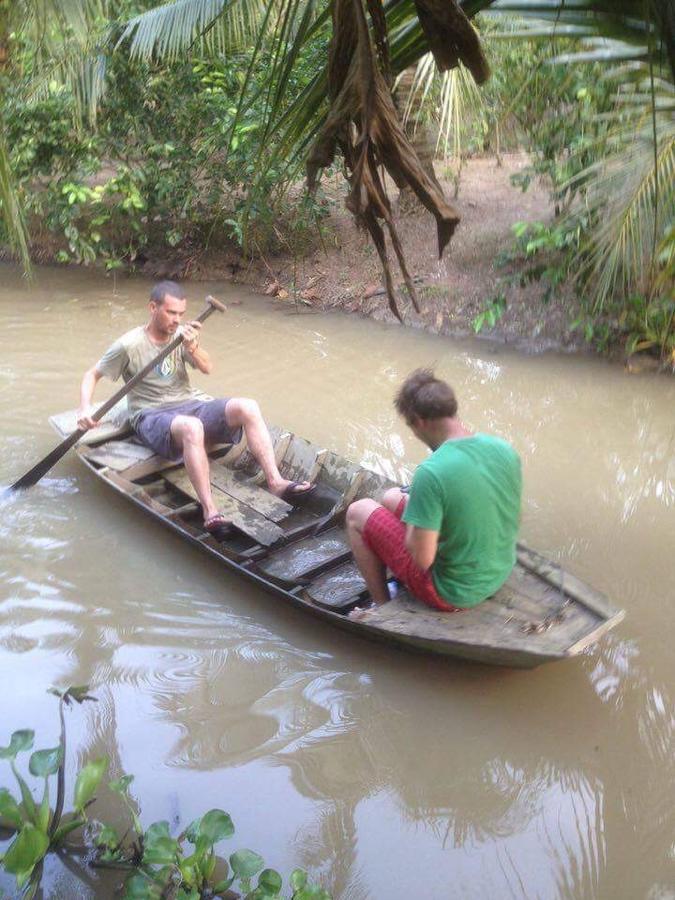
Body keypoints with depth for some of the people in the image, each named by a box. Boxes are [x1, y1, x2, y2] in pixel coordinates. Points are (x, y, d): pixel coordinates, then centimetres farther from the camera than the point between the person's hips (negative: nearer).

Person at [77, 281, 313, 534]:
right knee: (191, 427, -41)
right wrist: (84, 409, -16)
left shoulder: (180, 334, 9)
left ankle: (276, 482, -26)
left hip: (192, 404, 6)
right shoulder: (130, 345, -5)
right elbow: (92, 375, 1)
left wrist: (193, 347, -17)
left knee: (247, 407, -21)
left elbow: (207, 368, 4)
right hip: (153, 416, -5)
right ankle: (210, 511, -47)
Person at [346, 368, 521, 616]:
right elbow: (511, 519, 6)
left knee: (358, 512, 8)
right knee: (392, 497, 20)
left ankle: (382, 606, 19)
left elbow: (422, 559, -27)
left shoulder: (432, 473, -30)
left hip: (453, 594, -7)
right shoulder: (505, 450, -8)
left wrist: (412, 516, -6)